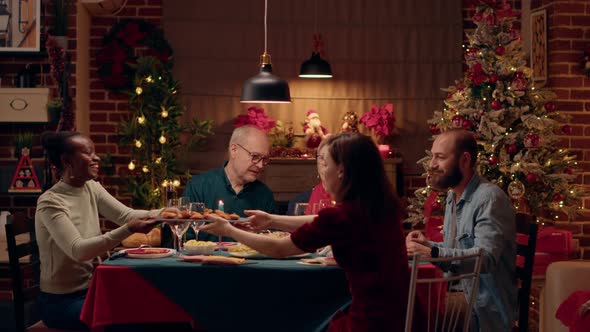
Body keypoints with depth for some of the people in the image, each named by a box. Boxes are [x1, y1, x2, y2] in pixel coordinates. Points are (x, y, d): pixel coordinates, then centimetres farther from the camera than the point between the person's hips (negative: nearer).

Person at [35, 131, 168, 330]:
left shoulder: (91, 188, 3)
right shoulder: (50, 202, -20)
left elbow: (126, 215, -2)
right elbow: (78, 250, -31)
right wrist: (129, 229, -39)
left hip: (90, 289, 7)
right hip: (61, 301, -7)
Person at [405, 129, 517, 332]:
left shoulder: (489, 198, -16)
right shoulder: (452, 198, 12)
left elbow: (486, 258, -27)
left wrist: (433, 253, -30)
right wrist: (428, 245, -1)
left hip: (485, 309, -8)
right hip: (460, 294, 8)